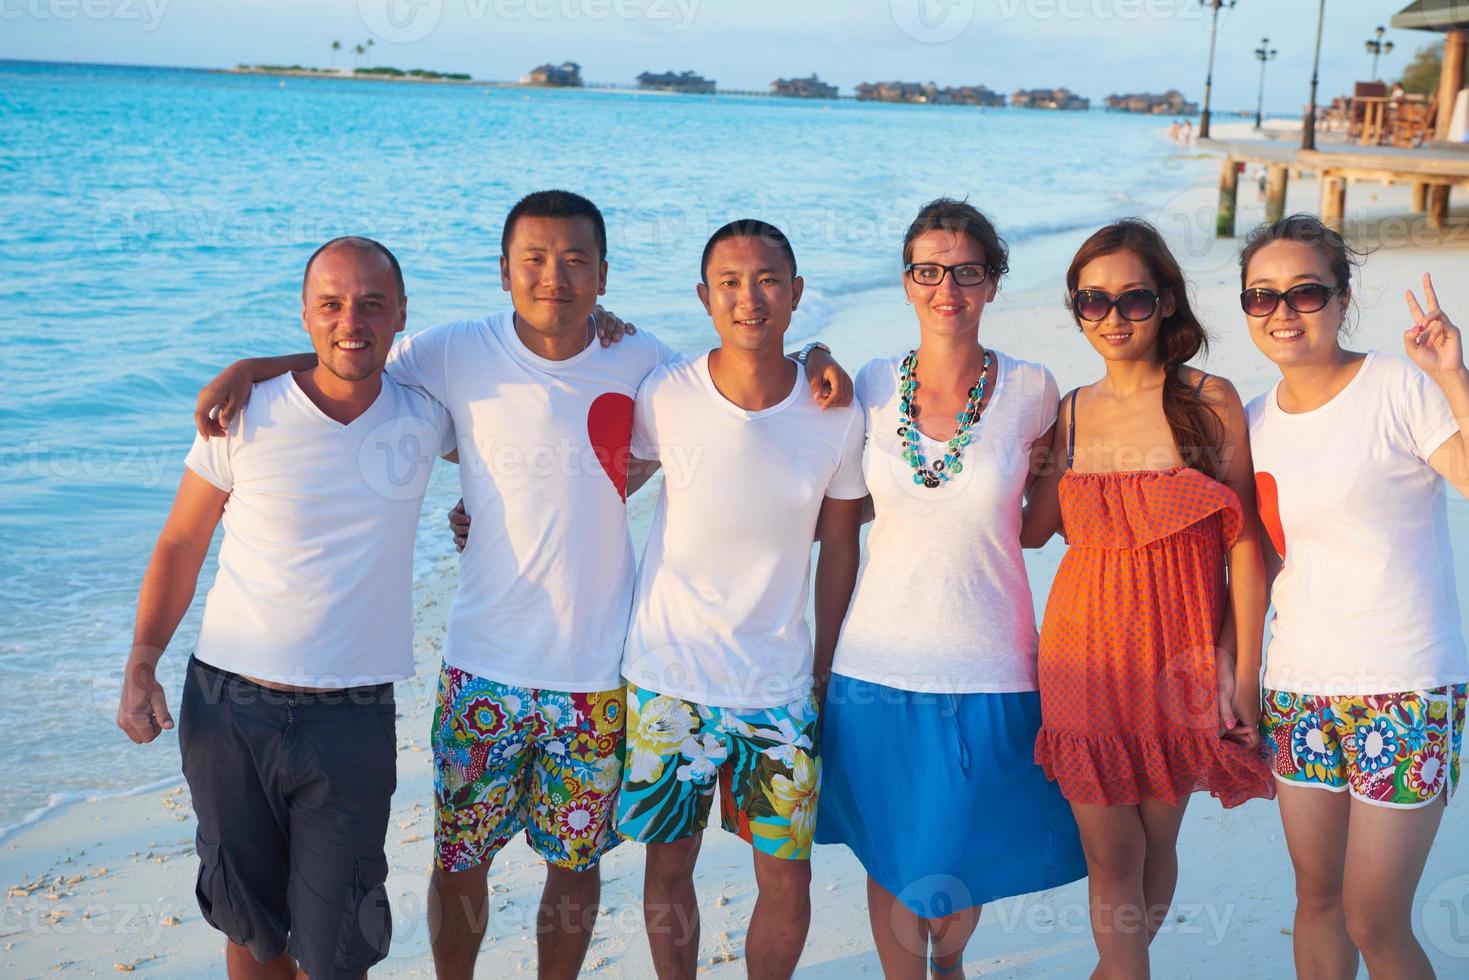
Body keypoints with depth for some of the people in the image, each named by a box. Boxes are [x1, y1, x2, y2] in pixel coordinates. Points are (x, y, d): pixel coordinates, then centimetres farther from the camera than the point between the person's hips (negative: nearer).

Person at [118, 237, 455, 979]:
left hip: (351, 723, 0)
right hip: (227, 709, 0)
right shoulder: (244, 417, -5)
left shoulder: (424, 418, -1)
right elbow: (181, 544, 3)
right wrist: (141, 667, -4)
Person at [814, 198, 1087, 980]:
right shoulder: (872, 386, -2)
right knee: (892, 860, 11)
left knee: (966, 865, 14)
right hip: (879, 661, 1)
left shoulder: (1029, 392, -4)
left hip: (988, 669, -1)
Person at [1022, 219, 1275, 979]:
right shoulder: (1070, 413, 5)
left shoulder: (1210, 401, -4)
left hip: (1182, 654, -1)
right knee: (1108, 856, 4)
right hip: (1089, 654, 1)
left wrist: (1246, 670, -7)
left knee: (1157, 839, 13)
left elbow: (1245, 543, -4)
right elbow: (1031, 528, 1)